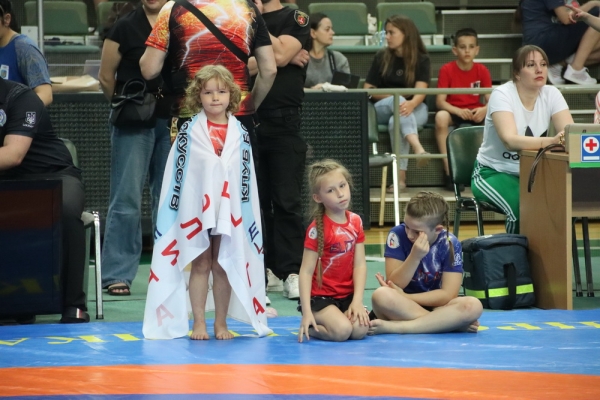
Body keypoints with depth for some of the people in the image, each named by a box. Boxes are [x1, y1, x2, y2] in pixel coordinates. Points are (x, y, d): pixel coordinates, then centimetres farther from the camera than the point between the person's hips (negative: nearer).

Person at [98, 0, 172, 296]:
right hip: (134, 124, -3)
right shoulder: (125, 28, 0)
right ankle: (117, 274, -4)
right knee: (126, 198, -6)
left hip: (172, 122, 3)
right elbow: (106, 77, 5)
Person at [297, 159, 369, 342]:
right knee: (342, 330, -27)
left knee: (360, 328, -20)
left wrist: (357, 301, -11)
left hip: (347, 296, 5)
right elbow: (306, 271, -15)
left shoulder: (355, 222, 3)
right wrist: (307, 312, -21)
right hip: (320, 298, -5)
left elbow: (360, 265, 1)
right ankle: (309, 327, 3)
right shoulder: (317, 229, -13)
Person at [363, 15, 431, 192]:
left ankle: (400, 176, -44)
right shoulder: (381, 57, 6)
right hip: (383, 109, 1)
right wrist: (392, 97, -13)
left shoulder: (421, 59, 0)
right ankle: (418, 148, -59)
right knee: (397, 100, -35)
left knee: (397, 121, -36)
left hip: (414, 109, -1)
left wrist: (411, 103, -38)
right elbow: (368, 89, 3)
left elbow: (421, 90, -15)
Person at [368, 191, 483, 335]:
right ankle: (448, 323, -26)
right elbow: (395, 285, -13)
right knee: (382, 296, -36)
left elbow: (448, 294, -12)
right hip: (402, 308, -1)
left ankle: (394, 327, -30)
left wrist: (404, 297, -16)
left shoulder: (450, 244, -8)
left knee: (473, 306, -30)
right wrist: (415, 256, -27)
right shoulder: (398, 235, -9)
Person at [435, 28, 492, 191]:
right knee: (441, 117, -37)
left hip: (475, 113, 2)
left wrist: (484, 110, -28)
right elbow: (440, 101, -13)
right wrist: (459, 111, -30)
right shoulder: (447, 70, -7)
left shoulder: (482, 70, 0)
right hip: (453, 112, -2)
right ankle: (448, 169, -33)